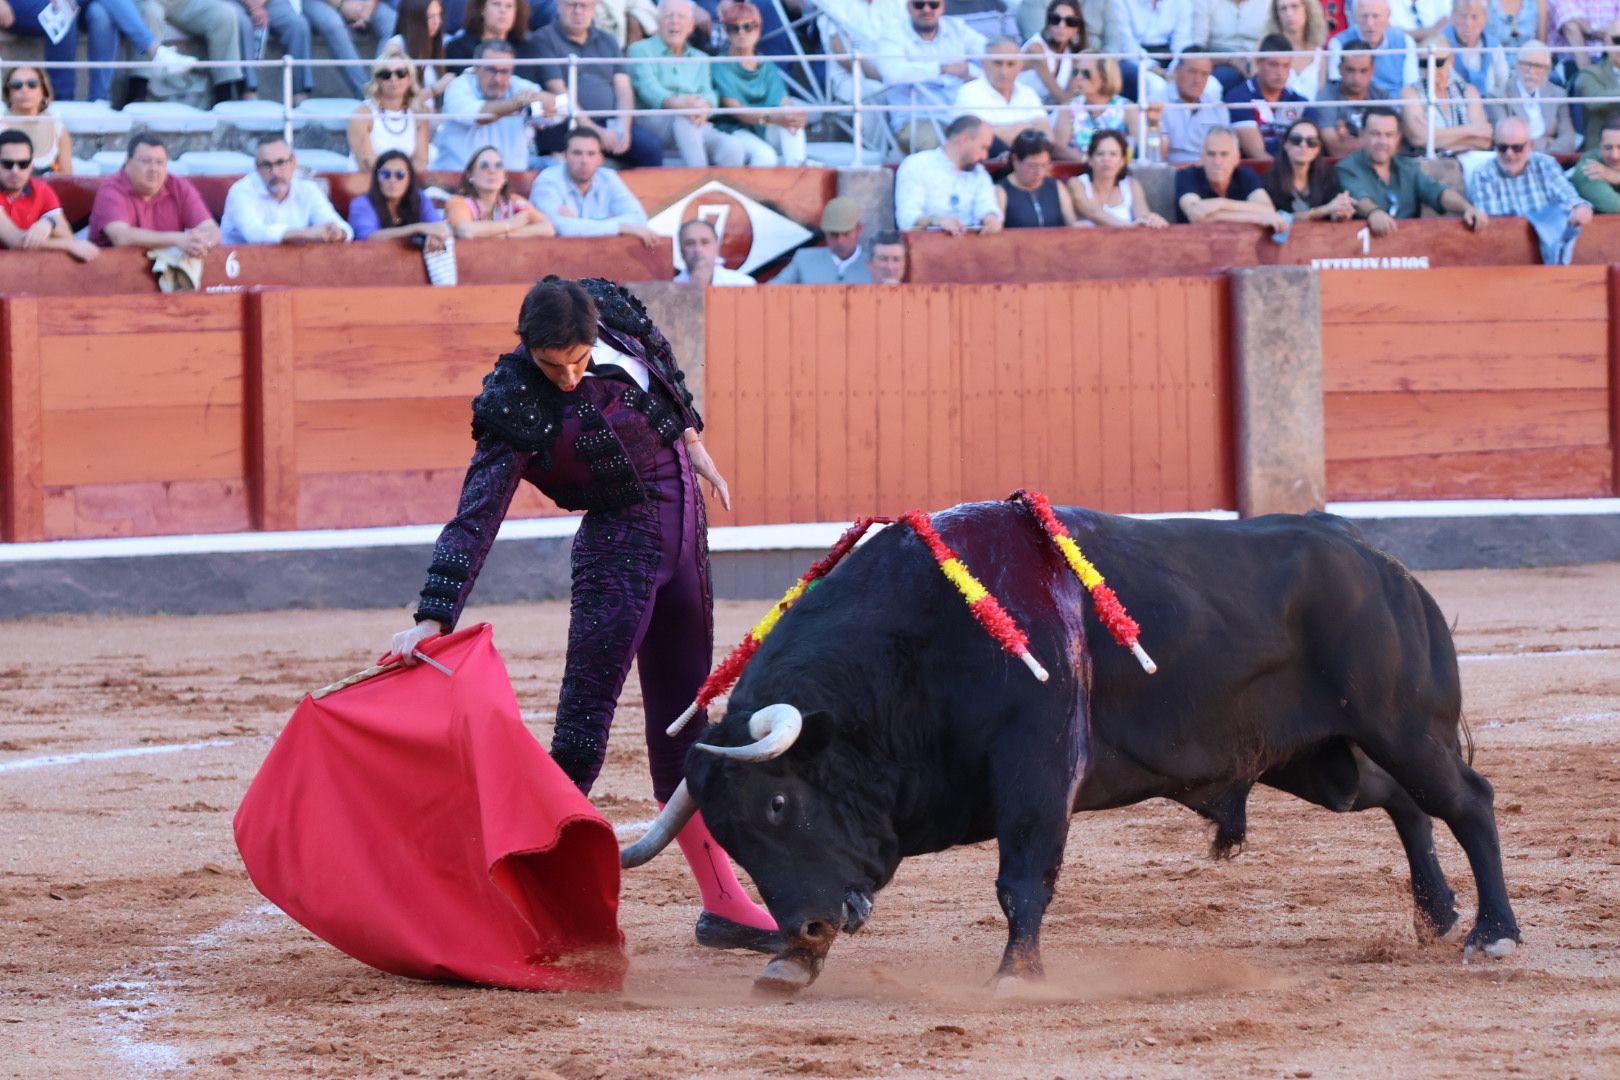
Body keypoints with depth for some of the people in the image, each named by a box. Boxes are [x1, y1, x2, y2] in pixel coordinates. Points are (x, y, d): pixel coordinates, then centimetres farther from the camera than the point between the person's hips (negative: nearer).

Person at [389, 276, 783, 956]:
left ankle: (723, 904, 20)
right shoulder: (514, 409, -23)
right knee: (584, 725, -15)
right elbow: (475, 519, -27)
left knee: (683, 721, 13)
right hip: (618, 544, -6)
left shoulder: (611, 312, -9)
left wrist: (691, 440, 19)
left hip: (683, 521, 6)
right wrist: (432, 618, -33)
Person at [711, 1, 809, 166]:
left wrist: (796, 112, -28)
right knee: (765, 155, -36)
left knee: (792, 115, -26)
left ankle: (795, 168, -39)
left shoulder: (767, 68, 13)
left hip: (765, 133, 5)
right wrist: (772, 118, -35)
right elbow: (734, 109, -17)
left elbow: (783, 102, 0)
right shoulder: (722, 67, -4)